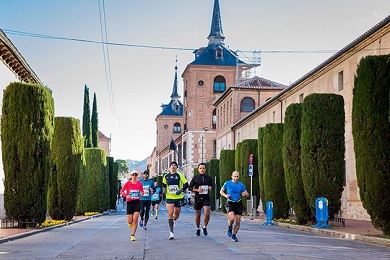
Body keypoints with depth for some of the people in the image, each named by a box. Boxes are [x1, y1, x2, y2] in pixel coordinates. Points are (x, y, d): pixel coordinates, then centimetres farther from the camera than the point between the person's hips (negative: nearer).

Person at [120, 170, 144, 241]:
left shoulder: (139, 183, 4)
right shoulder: (127, 183, -1)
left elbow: (142, 191, 16)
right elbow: (121, 191, 3)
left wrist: (142, 193, -8)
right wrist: (126, 195, -15)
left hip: (137, 202, 1)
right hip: (129, 202, -1)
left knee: (135, 219, -11)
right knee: (130, 221, -1)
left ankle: (133, 235, -2)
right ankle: (130, 223, 39)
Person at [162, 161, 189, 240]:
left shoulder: (179, 175, -4)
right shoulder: (166, 176, 4)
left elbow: (186, 184, -3)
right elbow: (163, 185, 21)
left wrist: (181, 190, -16)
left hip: (178, 197, 0)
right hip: (169, 197, 0)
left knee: (177, 214, 9)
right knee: (170, 214, -11)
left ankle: (174, 220, 48)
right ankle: (171, 232, -9)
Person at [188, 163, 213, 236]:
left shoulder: (209, 178, 5)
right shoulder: (195, 178, -1)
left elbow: (211, 186, 19)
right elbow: (190, 187, 1)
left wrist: (210, 188, -4)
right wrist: (197, 190, -15)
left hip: (206, 198, 1)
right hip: (198, 198, 0)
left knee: (207, 214, -15)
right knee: (198, 214, 9)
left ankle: (205, 227, 8)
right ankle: (198, 229, 28)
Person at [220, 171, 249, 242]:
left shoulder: (241, 185, 3)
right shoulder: (227, 183, -1)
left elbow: (247, 194, 10)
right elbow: (221, 191, 10)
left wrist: (245, 194, -14)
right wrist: (225, 195, -10)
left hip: (238, 204, 3)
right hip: (230, 203, -3)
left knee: (238, 222, 1)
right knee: (232, 218, -25)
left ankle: (234, 236, 20)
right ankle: (230, 227, 9)